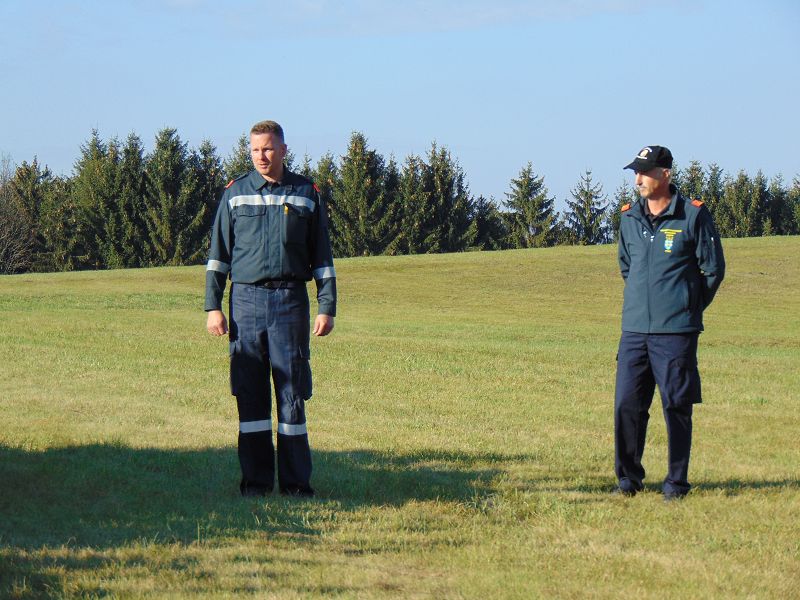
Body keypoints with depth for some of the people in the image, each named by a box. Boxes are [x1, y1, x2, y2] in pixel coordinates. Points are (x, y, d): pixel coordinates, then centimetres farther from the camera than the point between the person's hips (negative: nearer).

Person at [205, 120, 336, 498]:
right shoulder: (235, 194, 7)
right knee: (249, 394, 1)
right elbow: (218, 254, 9)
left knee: (292, 394, -1)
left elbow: (322, 256, 10)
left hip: (290, 300, -1)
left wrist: (327, 307, 3)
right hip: (246, 300, 1)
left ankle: (296, 481, 4)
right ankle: (255, 479, 7)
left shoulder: (306, 194, 7)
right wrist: (213, 306, 1)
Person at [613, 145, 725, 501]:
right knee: (627, 405, 1)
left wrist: (689, 308, 7)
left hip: (677, 331, -4)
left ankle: (677, 482, 9)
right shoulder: (629, 218, 10)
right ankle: (628, 478, 12)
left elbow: (713, 268, 2)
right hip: (634, 330, 4)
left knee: (677, 406, 0)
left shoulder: (693, 215, -4)